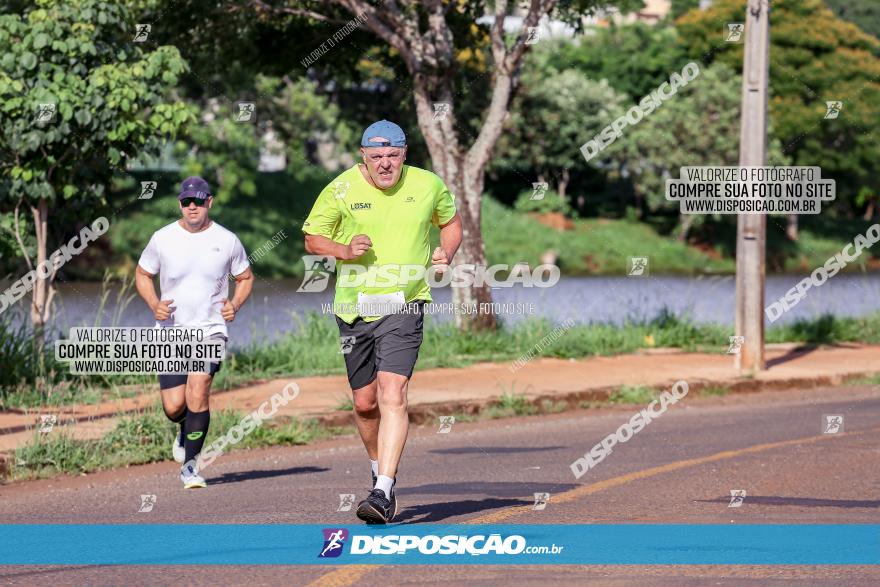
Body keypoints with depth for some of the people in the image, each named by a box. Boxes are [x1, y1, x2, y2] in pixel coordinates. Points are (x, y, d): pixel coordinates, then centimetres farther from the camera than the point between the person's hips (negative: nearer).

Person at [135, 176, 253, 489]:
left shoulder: (227, 241, 0)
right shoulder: (163, 239, 0)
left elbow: (245, 277, 15)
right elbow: (142, 274, 13)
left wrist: (235, 304, -4)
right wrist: (154, 304, -6)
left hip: (210, 330, -1)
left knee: (198, 392, -21)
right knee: (173, 407, -4)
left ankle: (190, 465, -10)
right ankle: (187, 428, 34)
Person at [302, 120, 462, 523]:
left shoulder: (428, 185, 1)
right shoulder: (342, 189, -3)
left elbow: (451, 221, 20)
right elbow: (312, 238, 5)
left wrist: (445, 254, 1)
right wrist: (343, 250, -14)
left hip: (404, 307, -2)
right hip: (355, 308, 2)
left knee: (392, 394, -18)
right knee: (365, 402, 10)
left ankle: (383, 492, -23)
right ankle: (380, 470, 37)